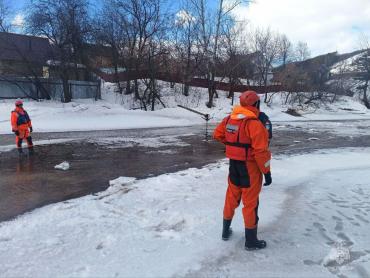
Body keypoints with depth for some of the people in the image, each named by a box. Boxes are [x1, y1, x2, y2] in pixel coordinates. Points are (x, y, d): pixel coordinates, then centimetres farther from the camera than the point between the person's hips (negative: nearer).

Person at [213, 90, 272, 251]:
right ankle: (251, 241, 18)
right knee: (250, 202, 5)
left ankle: (226, 231, 35)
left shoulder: (229, 119, 1)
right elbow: (261, 152, -21)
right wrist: (267, 172, -12)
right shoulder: (254, 124, -21)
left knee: (232, 197, 20)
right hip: (249, 167, -6)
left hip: (233, 164, 6)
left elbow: (217, 135, 13)